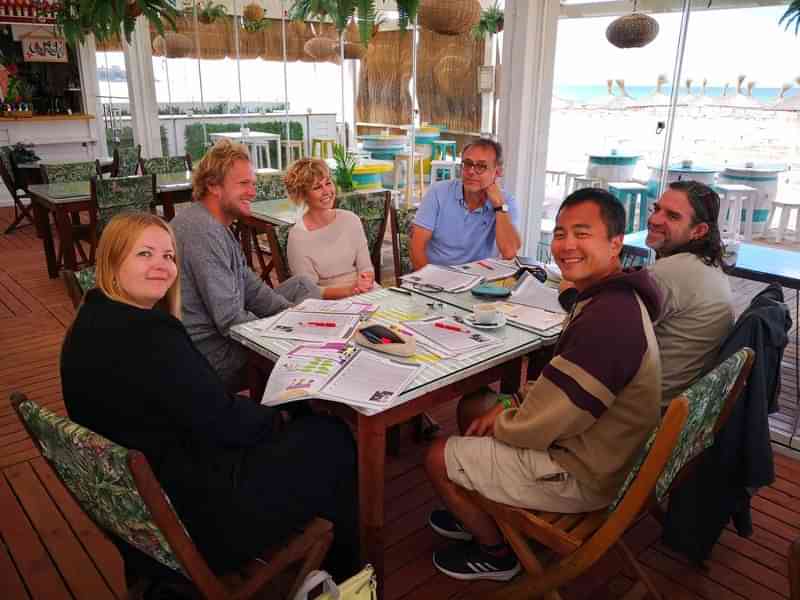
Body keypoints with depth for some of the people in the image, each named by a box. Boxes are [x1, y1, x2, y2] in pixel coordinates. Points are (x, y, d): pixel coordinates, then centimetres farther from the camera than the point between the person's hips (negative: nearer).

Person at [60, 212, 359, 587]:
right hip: (199, 519, -10)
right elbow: (223, 427, -22)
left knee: (295, 424, 21)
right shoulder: (148, 335, -29)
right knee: (333, 439, 7)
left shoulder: (92, 322, 3)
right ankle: (348, 569, 31)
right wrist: (271, 413, -3)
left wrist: (235, 404, 3)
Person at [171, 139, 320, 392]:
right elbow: (231, 321, -26)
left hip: (223, 332, 10)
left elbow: (252, 288, 11)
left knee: (302, 284, 10)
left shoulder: (218, 226, 9)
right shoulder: (203, 231, -24)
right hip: (213, 353, -10)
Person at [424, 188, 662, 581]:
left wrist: (498, 423, -8)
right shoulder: (611, 297, 2)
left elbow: (539, 428, -29)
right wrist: (508, 406, -1)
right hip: (585, 442, 10)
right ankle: (481, 515, 35)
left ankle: (495, 553, 22)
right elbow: (558, 384, 12)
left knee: (438, 457, -2)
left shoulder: (608, 319, -33)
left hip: (580, 474, -10)